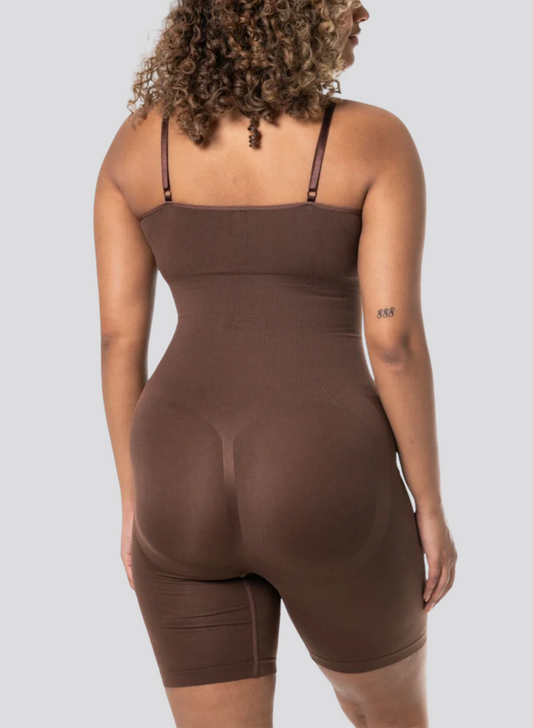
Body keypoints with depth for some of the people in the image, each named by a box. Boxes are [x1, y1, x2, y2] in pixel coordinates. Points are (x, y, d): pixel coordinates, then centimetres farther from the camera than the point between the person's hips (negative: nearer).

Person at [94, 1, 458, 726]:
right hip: (325, 494, -2)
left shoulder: (136, 143, 5)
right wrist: (430, 508, 2)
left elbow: (118, 336, 4)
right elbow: (395, 340, -10)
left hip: (188, 490, 3)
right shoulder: (377, 141, -5)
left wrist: (136, 503, 13)